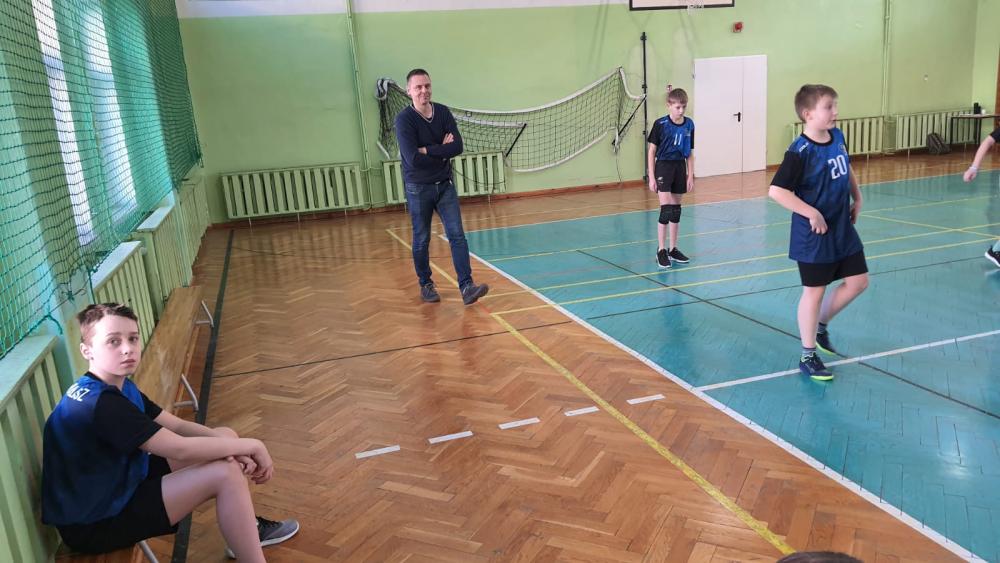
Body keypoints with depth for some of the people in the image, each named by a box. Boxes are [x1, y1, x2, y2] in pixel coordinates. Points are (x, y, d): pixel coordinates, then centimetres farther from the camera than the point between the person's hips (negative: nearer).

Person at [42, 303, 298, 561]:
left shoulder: (120, 387, 4)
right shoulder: (99, 404, -28)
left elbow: (178, 426, 2)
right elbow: (180, 449, -29)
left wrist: (235, 448, -15)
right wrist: (251, 445, -19)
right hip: (95, 525, -10)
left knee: (225, 435, 7)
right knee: (225, 473, -21)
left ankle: (245, 529, 23)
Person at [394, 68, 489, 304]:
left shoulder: (443, 112, 0)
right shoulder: (404, 119, -12)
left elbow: (457, 147, -11)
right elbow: (412, 158, -23)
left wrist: (428, 150, -18)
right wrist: (442, 151, -12)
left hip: (445, 184, 3)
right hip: (418, 188, -3)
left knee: (457, 235, -5)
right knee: (421, 240, 8)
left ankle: (466, 287, -7)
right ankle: (426, 285, 24)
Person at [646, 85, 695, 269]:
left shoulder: (689, 125, 2)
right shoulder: (660, 124, -10)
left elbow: (689, 153, 8)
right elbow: (652, 151, -6)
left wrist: (690, 176, 5)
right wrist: (651, 177, -9)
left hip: (680, 168, 5)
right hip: (663, 166, -4)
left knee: (676, 209, 10)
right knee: (666, 210, -11)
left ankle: (673, 249, 19)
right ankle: (661, 250, -2)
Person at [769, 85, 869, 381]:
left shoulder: (837, 137, 2)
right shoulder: (800, 152, -21)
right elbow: (776, 191, -27)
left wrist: (857, 199, 16)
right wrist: (811, 213, -24)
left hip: (843, 228, 8)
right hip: (814, 234, -7)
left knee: (858, 282, 12)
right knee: (815, 291, 3)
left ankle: (819, 326, 33)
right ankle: (808, 356, 18)